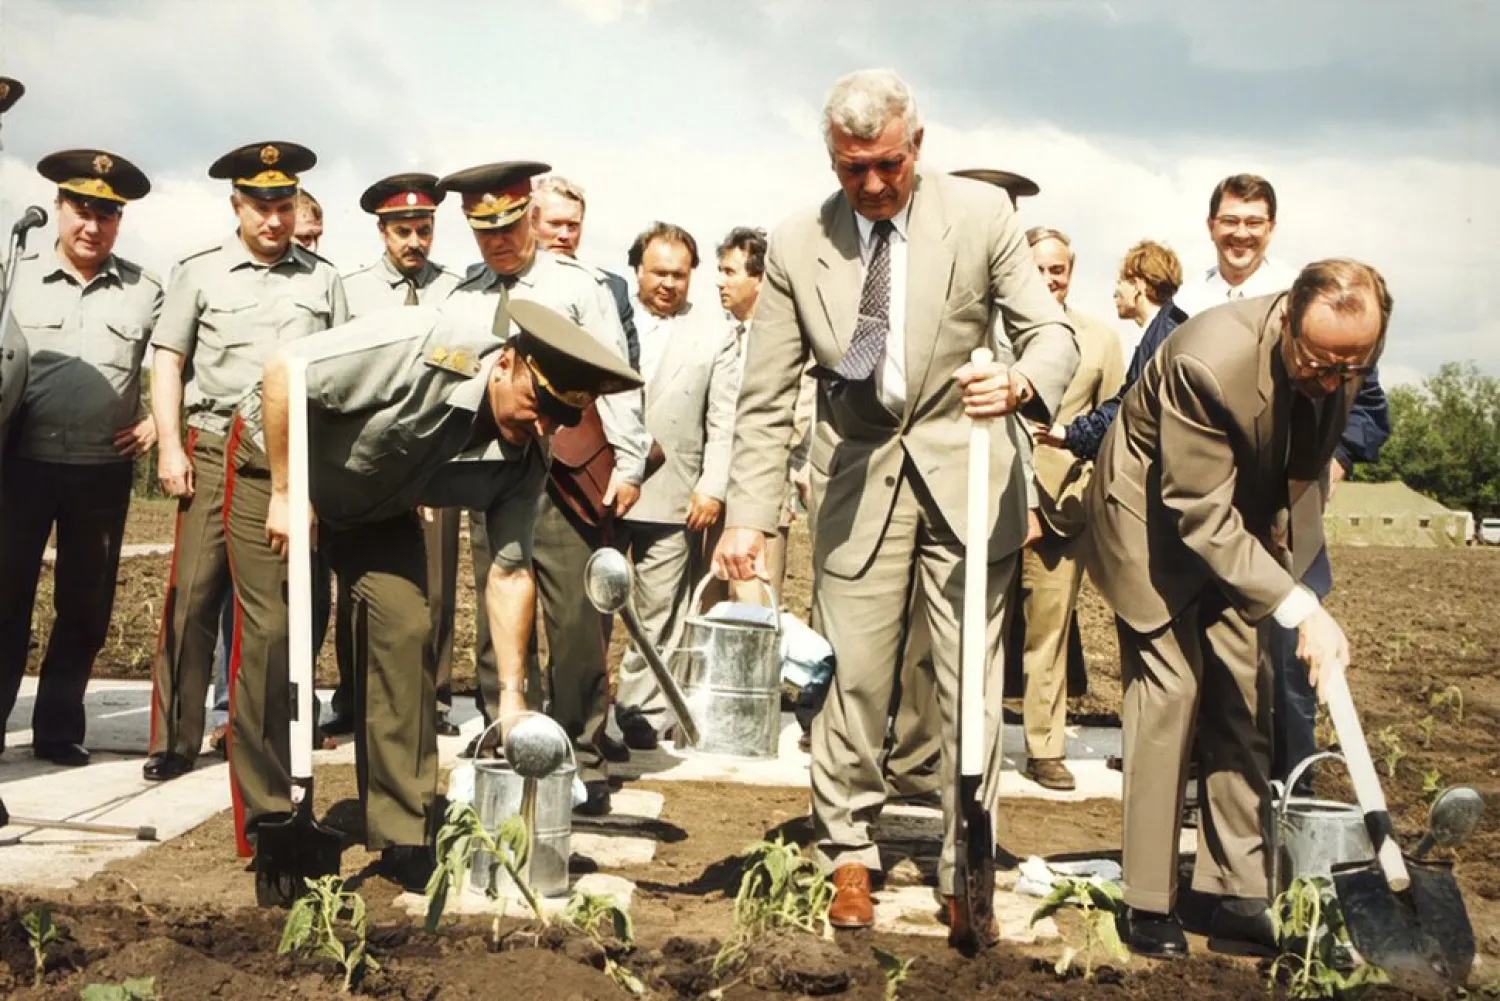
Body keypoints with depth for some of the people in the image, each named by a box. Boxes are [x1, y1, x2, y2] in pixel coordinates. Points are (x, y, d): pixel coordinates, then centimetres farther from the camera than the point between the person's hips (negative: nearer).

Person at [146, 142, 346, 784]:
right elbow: (166, 363, 5)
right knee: (194, 593, -5)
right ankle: (174, 740, 0)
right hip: (216, 449, -1)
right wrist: (169, 445, -5)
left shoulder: (322, 278, 11)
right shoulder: (198, 273, 7)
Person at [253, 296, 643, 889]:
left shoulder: (524, 458, -16)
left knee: (405, 628, -8)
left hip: (378, 508, 5)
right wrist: (285, 493, -25)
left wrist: (513, 693, -19)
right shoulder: (420, 348, -35)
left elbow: (510, 572, -13)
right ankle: (271, 820, 6)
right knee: (280, 636, -11)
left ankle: (403, 838, 1)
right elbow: (285, 372, -29)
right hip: (281, 459, -5)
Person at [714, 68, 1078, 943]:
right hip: (857, 477, 1)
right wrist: (750, 515, -9)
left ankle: (966, 876, 15)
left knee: (972, 684, 3)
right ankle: (850, 857, 21)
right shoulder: (797, 248, -3)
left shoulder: (982, 214, -5)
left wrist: (1022, 382, -27)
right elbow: (768, 400, 0)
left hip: (965, 471, 0)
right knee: (852, 677, 3)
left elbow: (1052, 332, -3)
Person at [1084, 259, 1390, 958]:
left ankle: (1238, 894, 9)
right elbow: (1203, 517, -33)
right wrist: (1299, 609, -35)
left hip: (1239, 525, 6)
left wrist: (1292, 577, -5)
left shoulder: (1339, 364, -14)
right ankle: (1149, 905, -1)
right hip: (1157, 522, -6)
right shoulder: (1208, 362, -36)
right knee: (1170, 693, -10)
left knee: (1241, 698, 3)